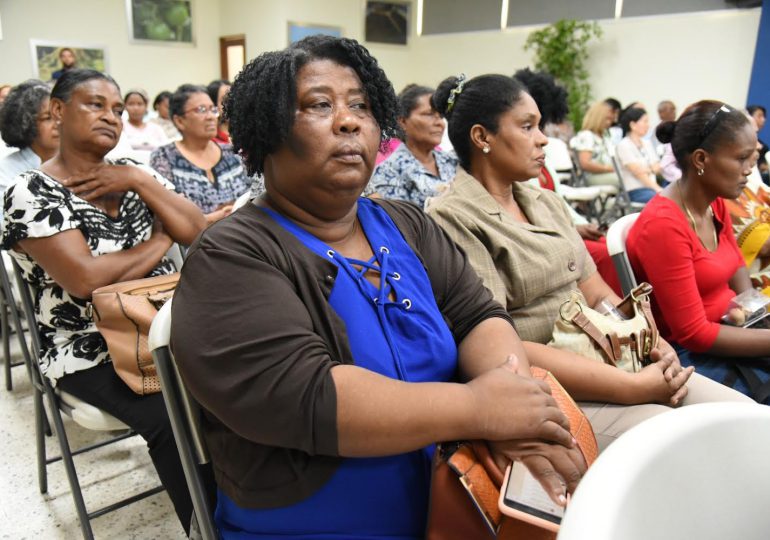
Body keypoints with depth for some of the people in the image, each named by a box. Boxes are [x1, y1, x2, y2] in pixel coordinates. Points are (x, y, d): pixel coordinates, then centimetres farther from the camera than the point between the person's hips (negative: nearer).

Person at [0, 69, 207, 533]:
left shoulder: (133, 173, 9)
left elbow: (199, 232, 0)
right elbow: (86, 279, -21)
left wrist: (139, 181, -11)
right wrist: (159, 241, -7)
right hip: (93, 354, -5)